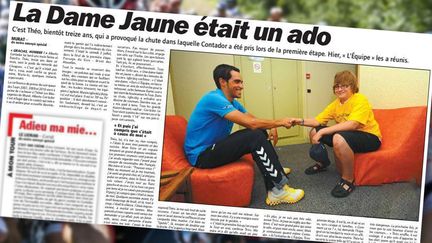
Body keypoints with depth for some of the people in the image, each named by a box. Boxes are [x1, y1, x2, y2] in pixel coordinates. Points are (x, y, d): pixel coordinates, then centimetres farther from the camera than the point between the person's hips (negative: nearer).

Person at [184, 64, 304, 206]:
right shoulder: (214, 99, -22)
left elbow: (254, 121, 11)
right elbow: (251, 123, -27)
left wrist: (271, 127, -12)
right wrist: (280, 122, -14)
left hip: (215, 147, 10)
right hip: (201, 155, -10)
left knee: (261, 133, 3)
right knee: (256, 137, -21)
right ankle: (279, 189, -17)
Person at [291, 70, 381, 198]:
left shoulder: (360, 100, -19)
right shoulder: (336, 104, 6)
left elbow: (352, 124, -33)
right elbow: (318, 120, 5)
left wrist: (323, 131, -35)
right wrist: (301, 121, -16)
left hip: (370, 138, -8)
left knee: (339, 138, -38)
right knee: (314, 132, 5)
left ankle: (348, 180, -22)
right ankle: (322, 163, 30)